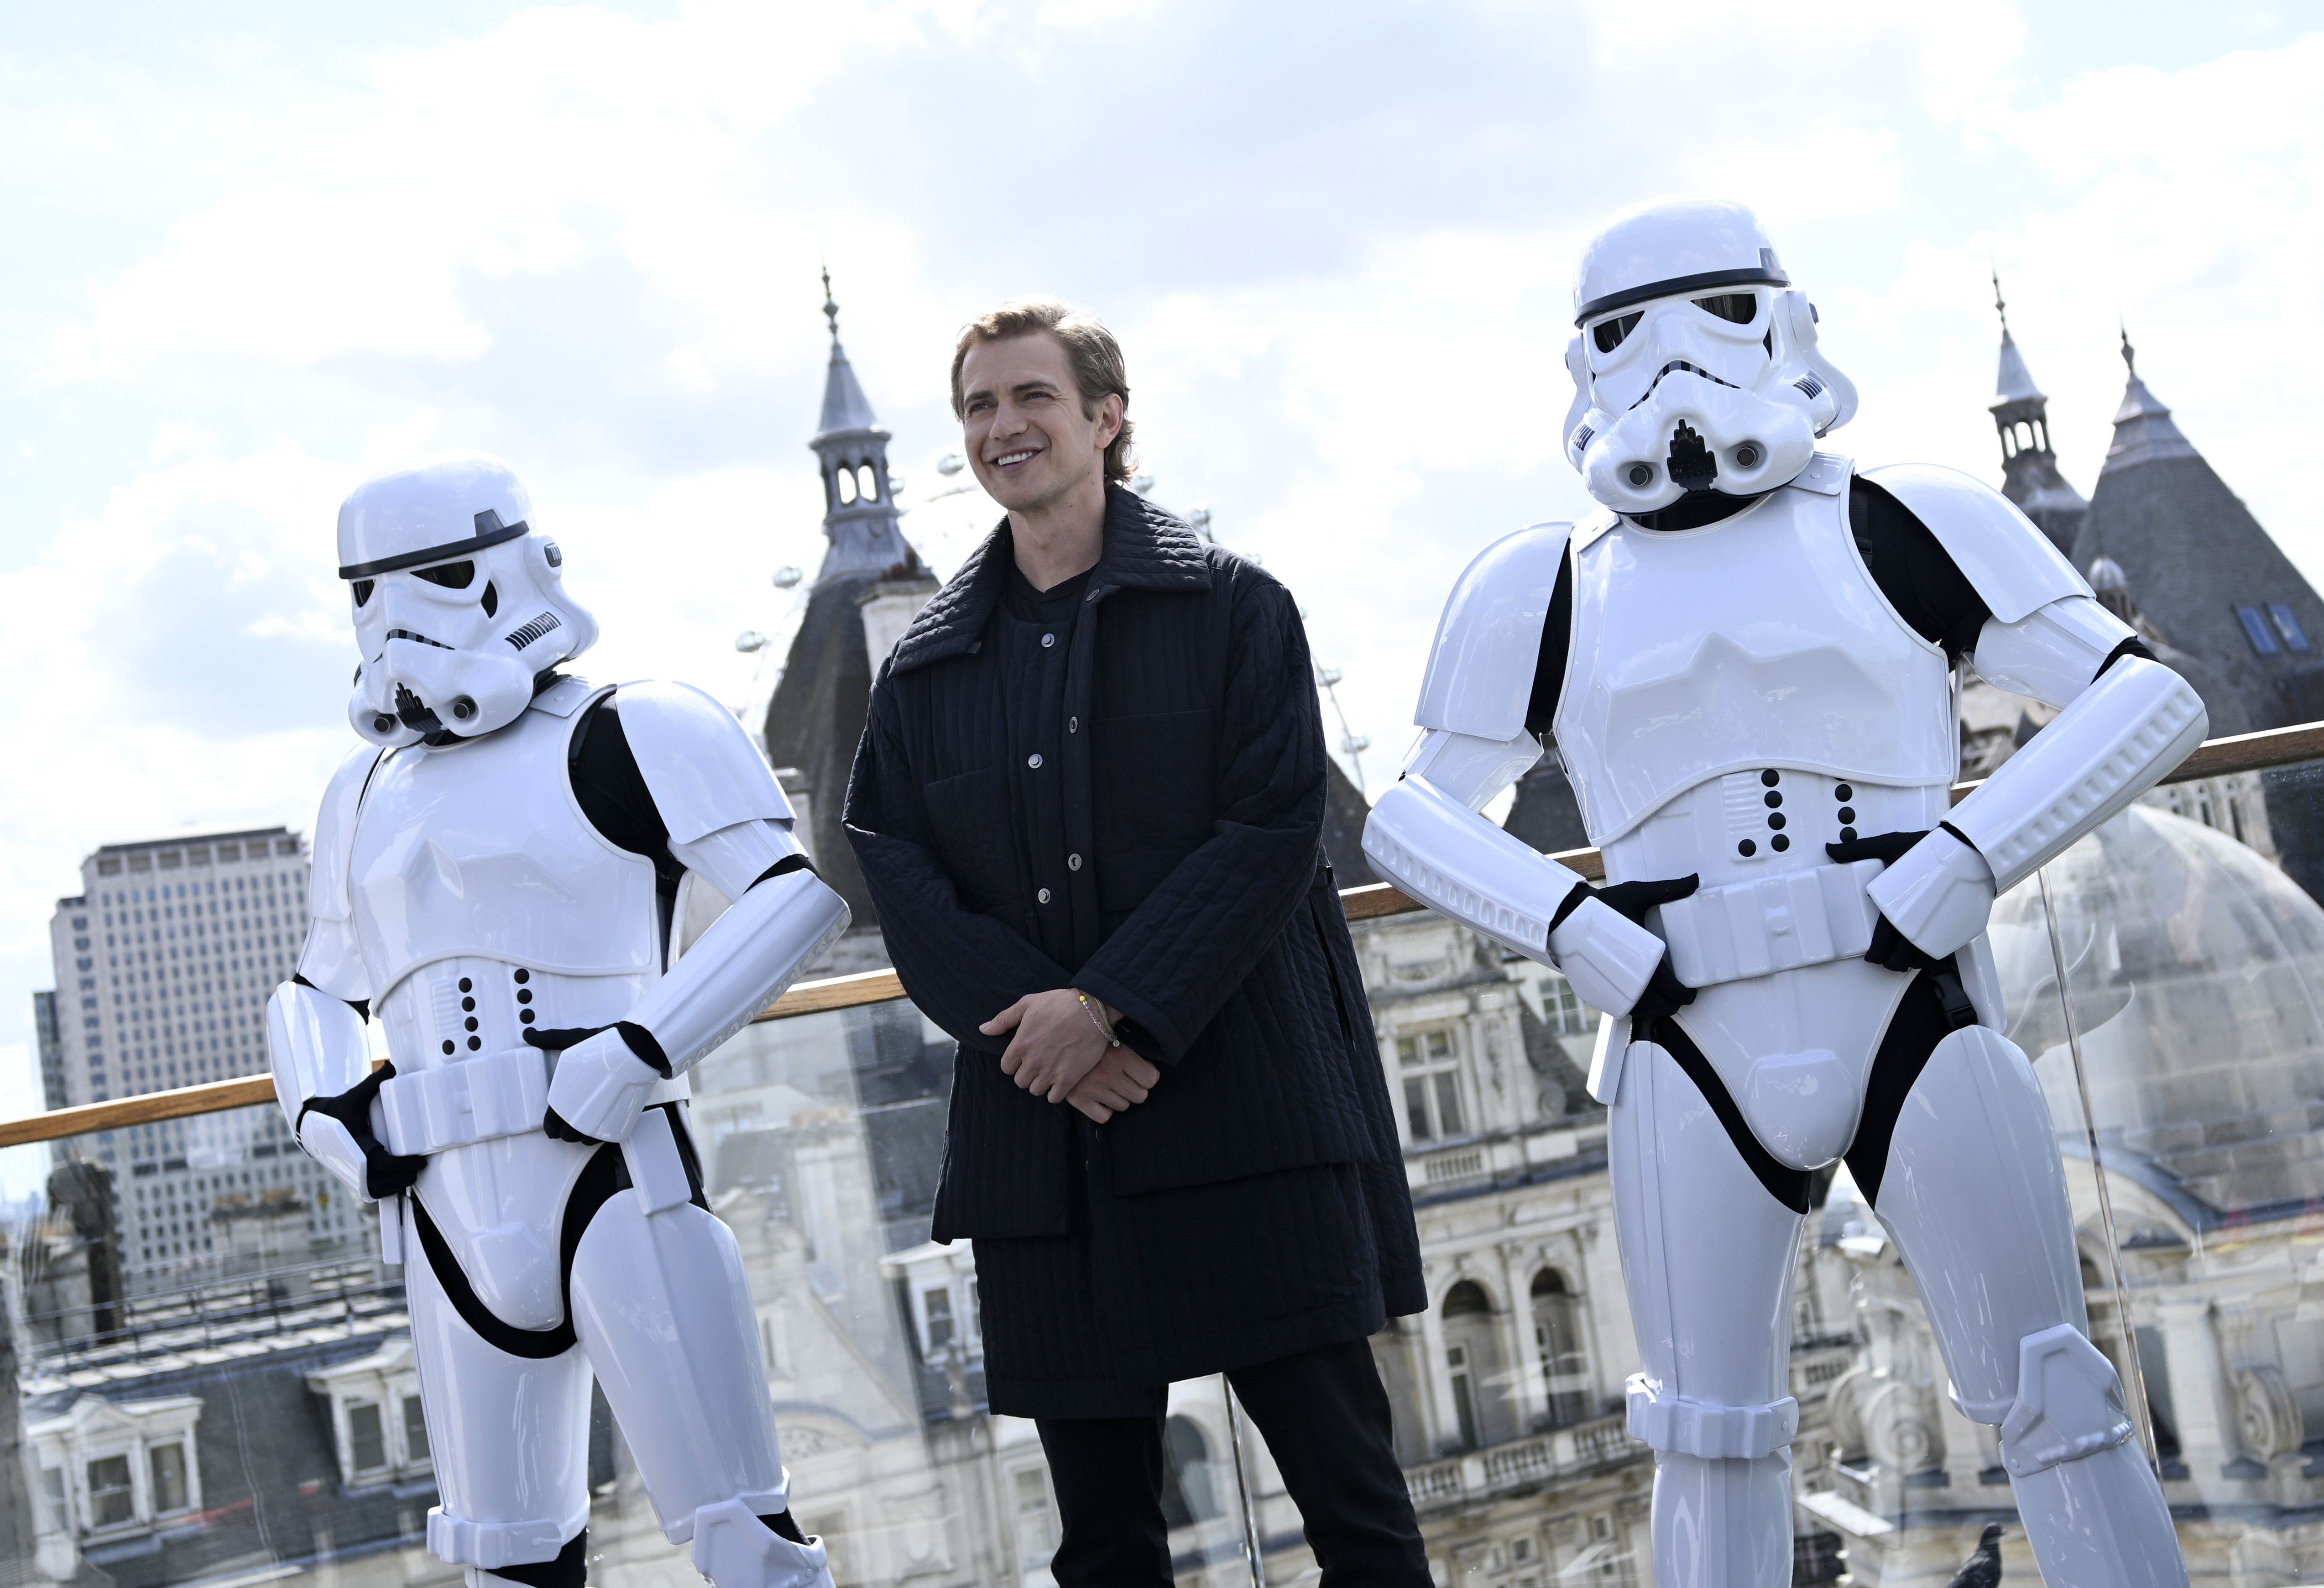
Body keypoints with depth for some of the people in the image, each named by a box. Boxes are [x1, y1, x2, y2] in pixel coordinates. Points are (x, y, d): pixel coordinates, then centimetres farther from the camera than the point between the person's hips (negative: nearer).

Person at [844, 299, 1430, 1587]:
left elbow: (1273, 829, -7)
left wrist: (1108, 1004, -16)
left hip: (1249, 1108, -3)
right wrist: (1044, 1025, -12)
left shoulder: (1228, 603, 3)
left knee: (1341, 1471, -2)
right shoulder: (928, 665, 13)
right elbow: (901, 879, 5)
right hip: (1042, 1124, 4)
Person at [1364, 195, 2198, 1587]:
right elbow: (1416, 813, 16)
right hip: (1691, 1054, 1)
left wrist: (1971, 857, -11)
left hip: (1918, 1018, -1)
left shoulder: (1902, 527, 5)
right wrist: (1567, 924, -2)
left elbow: (2147, 697, 3)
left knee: (2056, 1403, 0)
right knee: (1712, 1440, 5)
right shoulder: (1546, 591, 9)